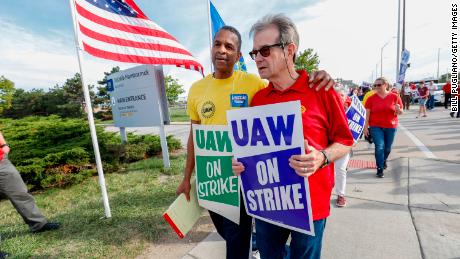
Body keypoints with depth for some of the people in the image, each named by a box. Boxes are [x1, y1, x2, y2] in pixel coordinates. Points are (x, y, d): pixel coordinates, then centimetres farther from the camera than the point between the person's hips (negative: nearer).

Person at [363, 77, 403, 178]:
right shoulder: (371, 98, -3)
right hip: (375, 126, -2)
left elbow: (400, 112, 6)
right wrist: (366, 127, -6)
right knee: (379, 146, -10)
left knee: (388, 147, 13)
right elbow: (367, 114, -2)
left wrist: (398, 110, -18)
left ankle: (384, 160, 43)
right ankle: (380, 169, 1)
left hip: (390, 126, 2)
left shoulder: (394, 97, -2)